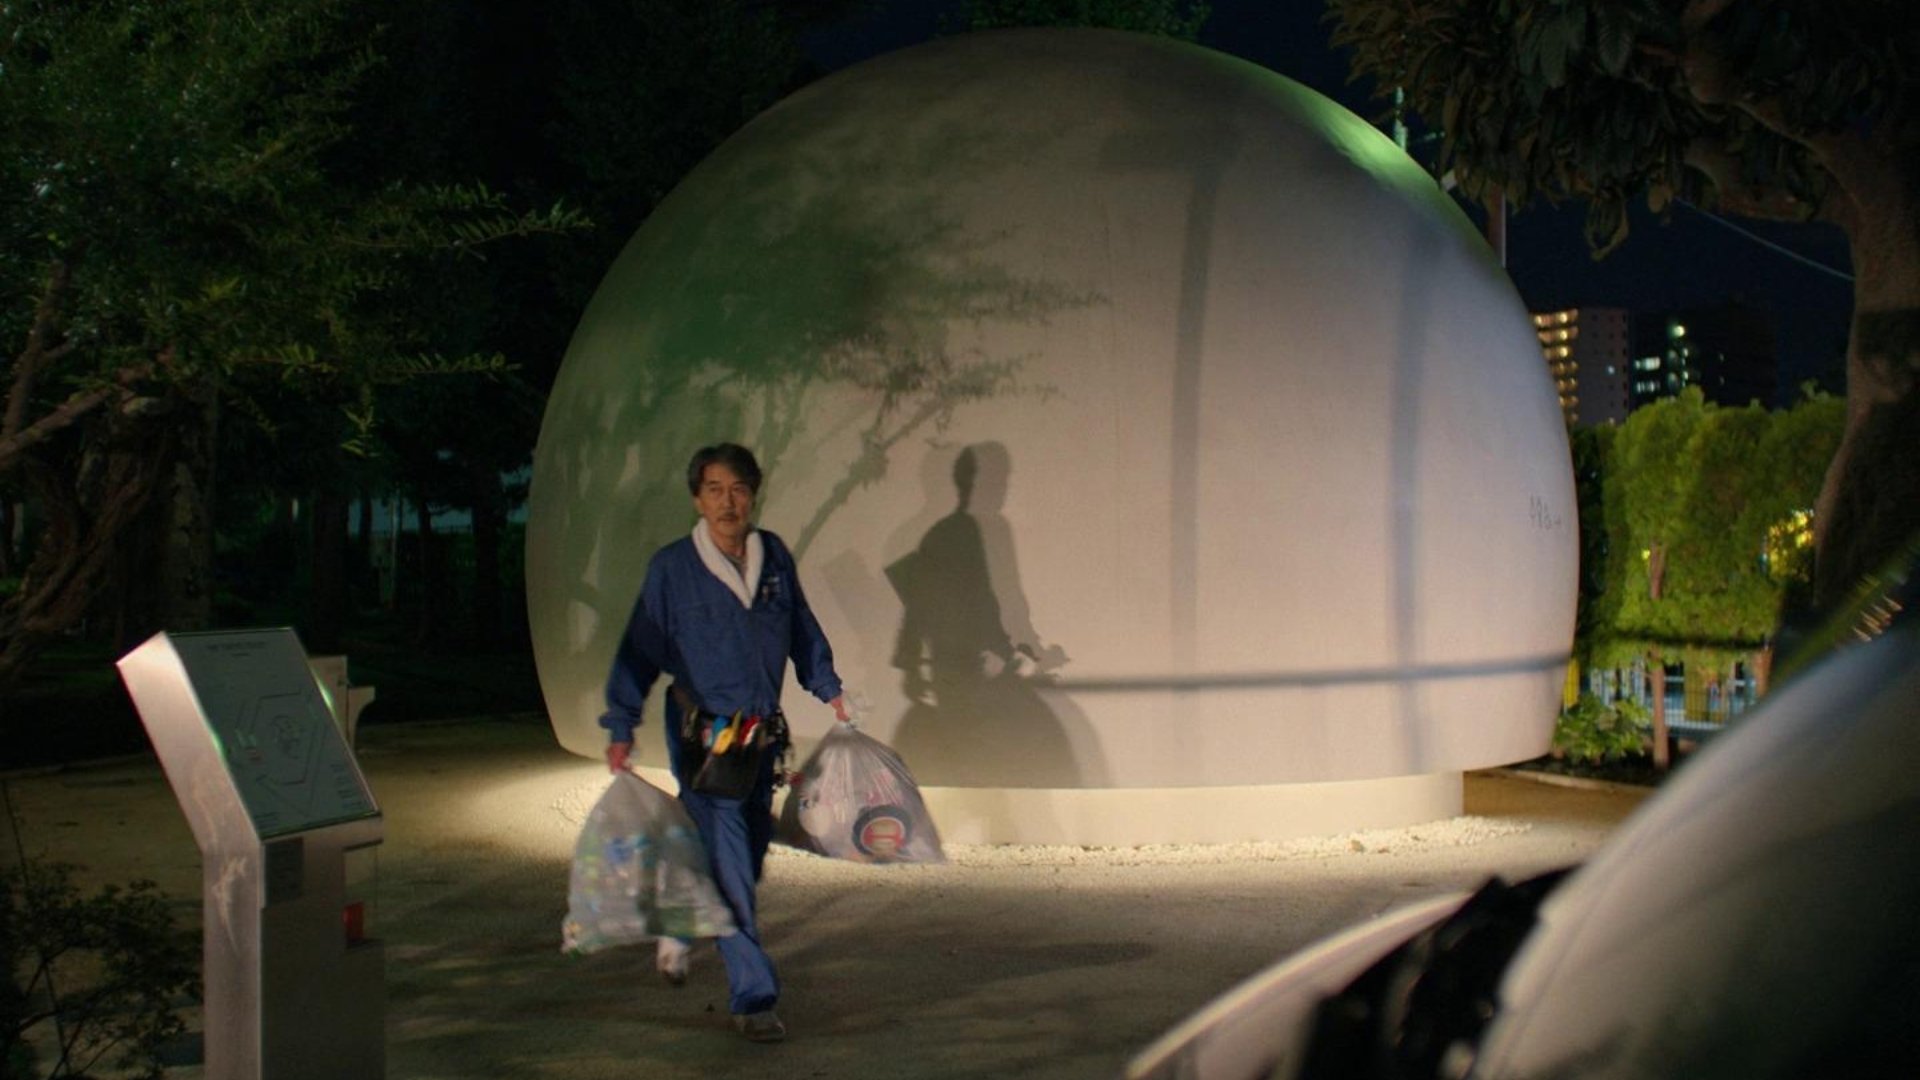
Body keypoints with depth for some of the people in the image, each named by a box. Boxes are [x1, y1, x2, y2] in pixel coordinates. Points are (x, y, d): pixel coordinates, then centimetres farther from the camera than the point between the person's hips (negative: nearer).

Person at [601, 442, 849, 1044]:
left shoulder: (774, 556, 3)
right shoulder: (672, 567, -8)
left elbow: (803, 631, 16)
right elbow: (640, 651, -6)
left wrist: (829, 689, 15)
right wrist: (621, 729, -10)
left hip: (762, 730, 5)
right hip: (700, 730, -5)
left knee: (748, 856, 15)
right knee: (729, 863, -9)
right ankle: (753, 998, -4)